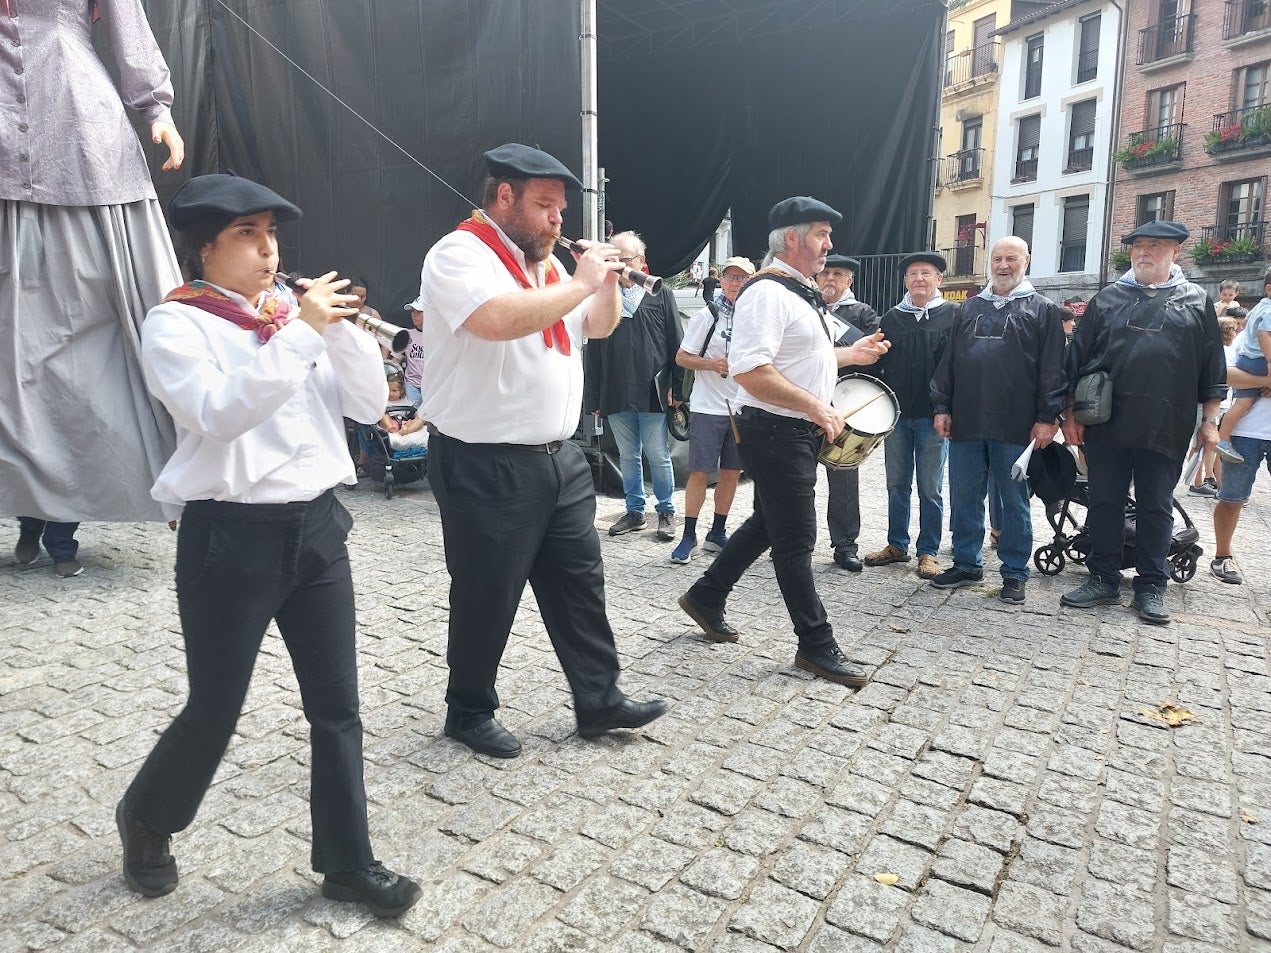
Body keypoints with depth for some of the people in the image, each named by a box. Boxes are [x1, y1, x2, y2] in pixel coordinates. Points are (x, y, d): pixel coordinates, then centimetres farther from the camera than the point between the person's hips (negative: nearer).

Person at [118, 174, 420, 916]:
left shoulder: (298, 314, 10)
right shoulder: (177, 322, -6)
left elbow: (369, 404, 5)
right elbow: (217, 412, -24)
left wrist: (342, 329, -9)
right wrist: (300, 333, -24)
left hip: (315, 524, 5)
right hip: (232, 535, -5)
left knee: (337, 706, 8)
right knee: (214, 712, 10)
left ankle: (348, 862, 24)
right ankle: (147, 819, 42)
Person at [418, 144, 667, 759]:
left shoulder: (546, 262, 14)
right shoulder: (460, 254, -12)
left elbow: (598, 328, 24)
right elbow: (500, 320, -33)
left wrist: (608, 280, 4)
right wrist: (580, 283, -19)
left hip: (559, 457, 8)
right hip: (485, 466, -8)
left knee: (580, 582, 13)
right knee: (487, 597, 6)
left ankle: (599, 701, 26)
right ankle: (469, 711, 26)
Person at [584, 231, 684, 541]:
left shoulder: (661, 295, 3)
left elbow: (677, 345, 2)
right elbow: (592, 352, 8)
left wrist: (677, 388, -4)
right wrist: (593, 397, 4)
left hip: (653, 393, -3)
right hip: (615, 395, 3)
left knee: (658, 456, 3)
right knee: (627, 456, 12)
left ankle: (666, 512, 16)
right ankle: (635, 511, 23)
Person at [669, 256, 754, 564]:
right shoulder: (708, 315, -3)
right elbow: (681, 357, -3)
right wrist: (713, 364, -17)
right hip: (708, 408, -4)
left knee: (731, 472, 10)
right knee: (699, 472, -2)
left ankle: (717, 534, 23)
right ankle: (688, 537, 8)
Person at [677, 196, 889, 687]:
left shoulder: (800, 292, 15)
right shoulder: (767, 293, -18)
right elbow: (750, 371, -29)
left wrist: (852, 353, 19)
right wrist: (816, 407, -25)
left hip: (799, 431, 11)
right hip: (776, 431, -11)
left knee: (768, 523, 19)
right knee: (797, 540, -1)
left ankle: (706, 597, 33)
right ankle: (816, 644, 12)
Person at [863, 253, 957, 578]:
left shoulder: (954, 316, 0)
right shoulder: (891, 318, 10)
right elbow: (878, 365, 11)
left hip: (933, 417, -3)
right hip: (896, 414, 4)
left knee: (930, 488, 3)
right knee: (897, 484, 10)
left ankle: (928, 552, 12)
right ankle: (897, 545, 21)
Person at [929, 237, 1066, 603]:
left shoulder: (1043, 309, 5)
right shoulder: (969, 308, 16)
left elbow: (1052, 369, -2)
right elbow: (948, 362, 14)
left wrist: (1047, 418, -9)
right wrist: (942, 406, 6)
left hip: (1016, 427, -4)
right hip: (966, 423, 4)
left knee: (1014, 502, 5)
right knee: (964, 499, 9)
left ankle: (1015, 573, 15)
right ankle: (966, 564, 22)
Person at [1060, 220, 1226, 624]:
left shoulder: (1197, 302, 8)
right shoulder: (1106, 299, 8)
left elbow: (1212, 368, 8)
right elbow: (1077, 360, 6)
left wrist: (1210, 420, 3)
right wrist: (1070, 414, 2)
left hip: (1166, 429, -1)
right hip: (1106, 425, 1)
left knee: (1156, 508, 7)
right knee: (1104, 503, 6)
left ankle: (1151, 587, 17)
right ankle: (1103, 579, 17)